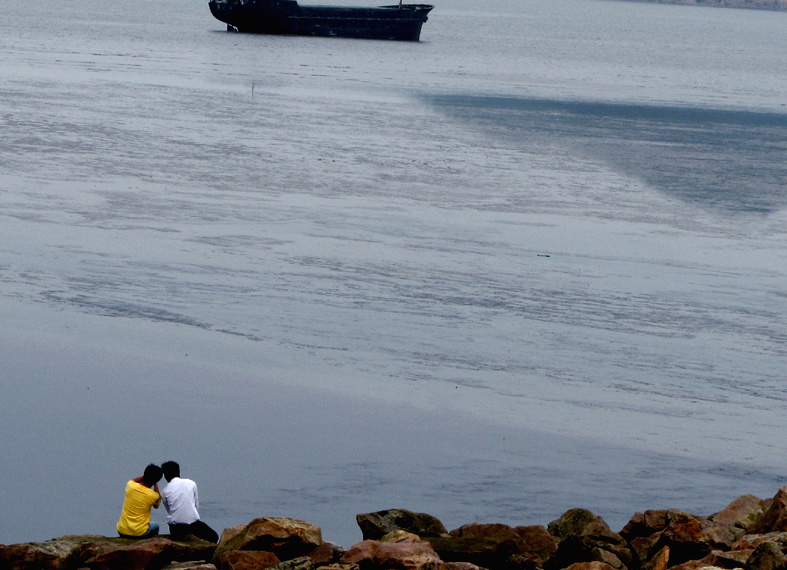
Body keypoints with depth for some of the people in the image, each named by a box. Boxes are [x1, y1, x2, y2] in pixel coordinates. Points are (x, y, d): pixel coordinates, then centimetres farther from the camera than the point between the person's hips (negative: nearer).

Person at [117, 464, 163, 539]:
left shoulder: (131, 486, -9)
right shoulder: (153, 496, -14)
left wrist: (145, 476, 15)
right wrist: (155, 485, 14)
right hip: (140, 533, -2)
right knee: (155, 526, 30)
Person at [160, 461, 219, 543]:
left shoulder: (165, 492, 5)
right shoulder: (191, 483, 5)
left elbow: (169, 510, 12)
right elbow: (197, 505, 10)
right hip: (192, 524, -2)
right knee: (213, 537, 14)